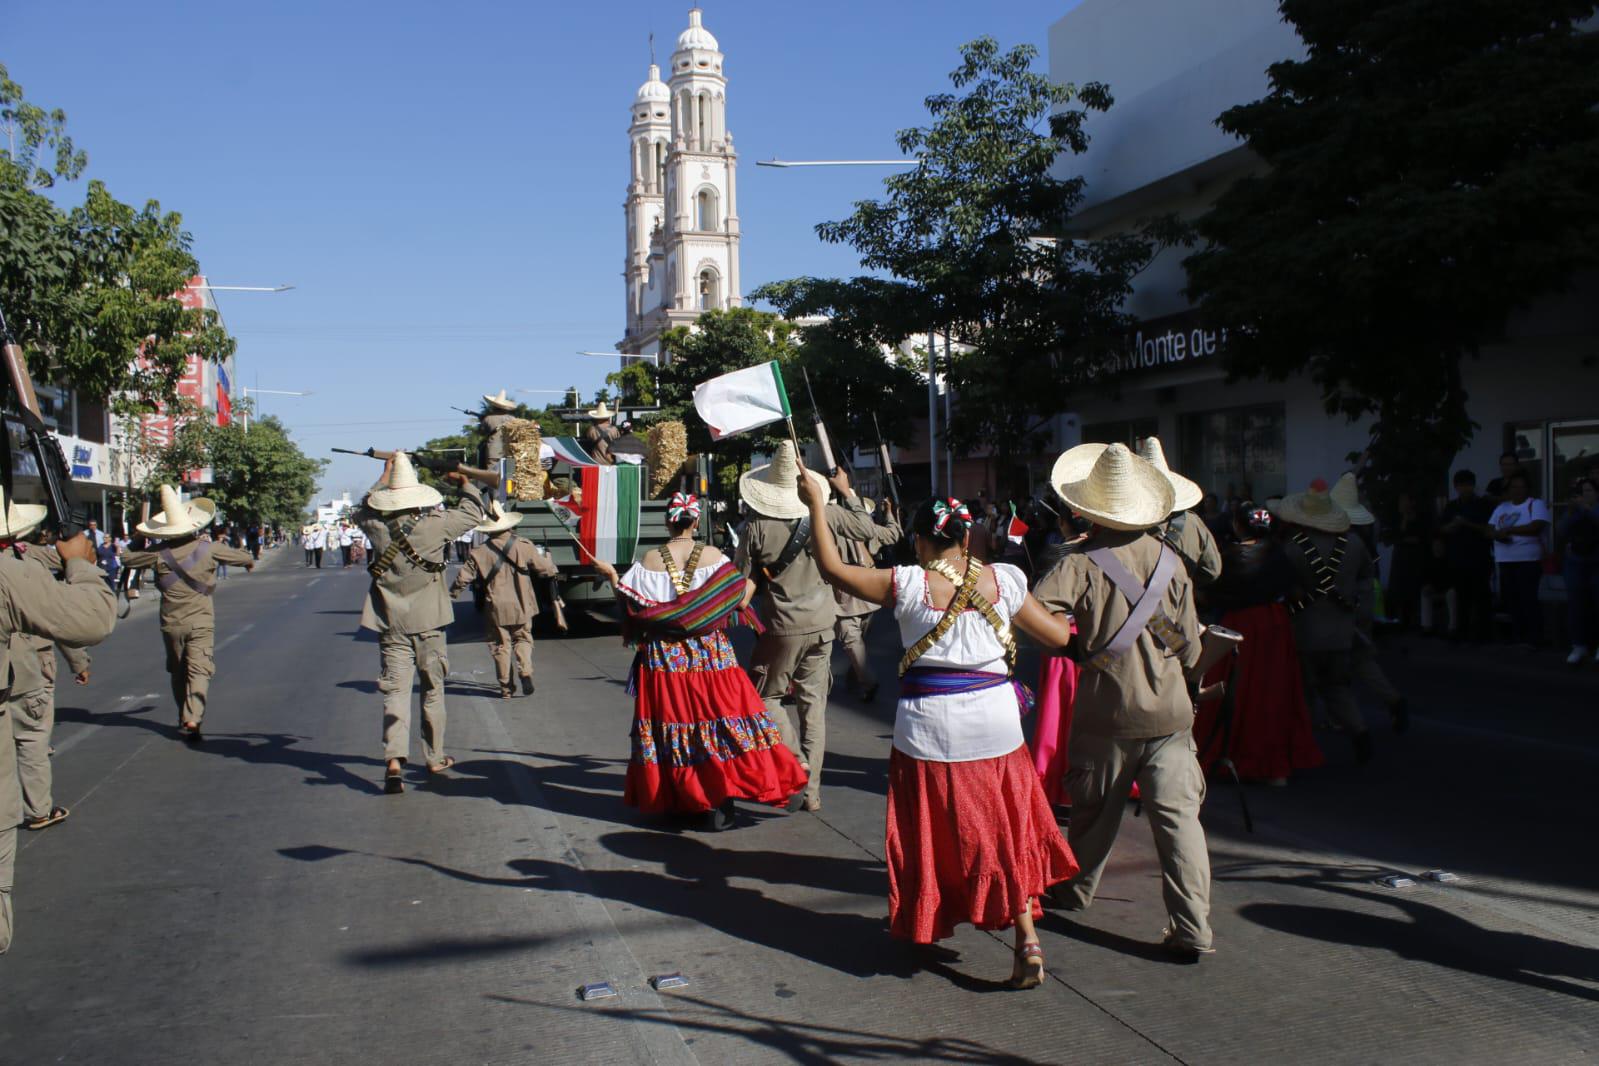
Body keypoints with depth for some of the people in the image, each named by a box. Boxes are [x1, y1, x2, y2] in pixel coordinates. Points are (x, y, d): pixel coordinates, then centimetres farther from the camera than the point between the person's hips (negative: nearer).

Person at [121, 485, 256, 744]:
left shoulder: (159, 553, -5)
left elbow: (127, 559, 9)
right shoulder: (208, 549, -5)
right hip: (201, 621, -2)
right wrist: (249, 561, 32)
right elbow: (241, 556, 10)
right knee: (199, 670, -7)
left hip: (171, 623, 2)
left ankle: (184, 718, 26)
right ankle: (192, 719, -24)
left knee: (178, 672, 17)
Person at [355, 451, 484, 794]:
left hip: (391, 625, 1)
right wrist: (463, 482, 22)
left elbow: (363, 509, 21)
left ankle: (394, 760, -17)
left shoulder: (378, 528, -4)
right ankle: (434, 757, 23)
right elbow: (473, 512, 5)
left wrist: (385, 476, 29)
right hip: (428, 623, -1)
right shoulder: (434, 526, -10)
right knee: (433, 689, 13)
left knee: (395, 691, -1)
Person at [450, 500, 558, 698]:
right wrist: (554, 571, 25)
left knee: (501, 645, 8)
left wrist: (452, 593, 15)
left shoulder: (479, 552, -6)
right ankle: (525, 672, -9)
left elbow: (463, 577, -3)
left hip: (497, 608, 0)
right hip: (521, 607, 1)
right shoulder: (523, 546, -6)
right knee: (522, 639, 14)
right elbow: (544, 568, 1)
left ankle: (506, 687, 10)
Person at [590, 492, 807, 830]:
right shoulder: (713, 557, -6)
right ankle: (719, 804, -2)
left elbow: (634, 606, -5)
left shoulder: (651, 560, -5)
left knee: (670, 721, 10)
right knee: (717, 719, 3)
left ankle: (669, 800, 17)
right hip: (710, 654, -1)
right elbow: (739, 602, -7)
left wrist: (612, 576, 8)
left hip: (663, 658, 1)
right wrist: (752, 584, 12)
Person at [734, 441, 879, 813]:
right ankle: (811, 791, 13)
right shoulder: (824, 514, -6)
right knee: (814, 705, 10)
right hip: (821, 624, 3)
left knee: (766, 695, 15)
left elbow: (742, 583, -5)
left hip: (781, 628, -3)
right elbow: (868, 530, 7)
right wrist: (847, 492, 17)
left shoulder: (757, 527, -11)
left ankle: (795, 765, -3)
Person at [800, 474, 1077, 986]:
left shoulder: (909, 584, -10)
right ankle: (1026, 935, 4)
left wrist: (816, 504, 4)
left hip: (929, 725, -2)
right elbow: (1061, 637, 3)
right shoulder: (1004, 581, -4)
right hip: (995, 722, 2)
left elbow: (832, 567, -3)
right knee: (1005, 830, 12)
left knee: (933, 832, 14)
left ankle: (927, 927, 27)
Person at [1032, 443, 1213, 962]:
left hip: (1107, 710, -1)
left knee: (1094, 810, 17)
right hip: (1169, 710, 2)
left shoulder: (1082, 564, -10)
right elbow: (1189, 645, 4)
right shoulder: (1169, 560, 0)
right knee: (1178, 815, 0)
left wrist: (1077, 649, -5)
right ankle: (1192, 928, -6)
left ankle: (1075, 891, 38)